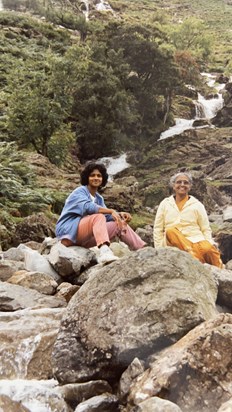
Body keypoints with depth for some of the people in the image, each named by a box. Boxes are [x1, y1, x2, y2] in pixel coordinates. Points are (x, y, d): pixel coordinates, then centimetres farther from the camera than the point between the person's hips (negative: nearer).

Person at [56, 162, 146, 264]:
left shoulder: (99, 198, 18)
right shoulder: (79, 191, -5)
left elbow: (107, 216, 3)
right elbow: (88, 206, -26)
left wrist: (120, 214, -16)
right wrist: (112, 211, -33)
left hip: (84, 238, 7)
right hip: (69, 231, -7)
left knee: (121, 223, -3)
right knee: (98, 216, -33)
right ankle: (104, 251, -59)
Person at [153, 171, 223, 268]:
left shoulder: (197, 205, 10)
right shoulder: (165, 204, 11)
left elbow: (206, 229, 9)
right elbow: (158, 229, 10)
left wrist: (210, 244, -8)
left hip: (196, 241, 0)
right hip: (173, 244, 1)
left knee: (208, 248, -35)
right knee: (170, 231, -33)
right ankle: (197, 260, -42)